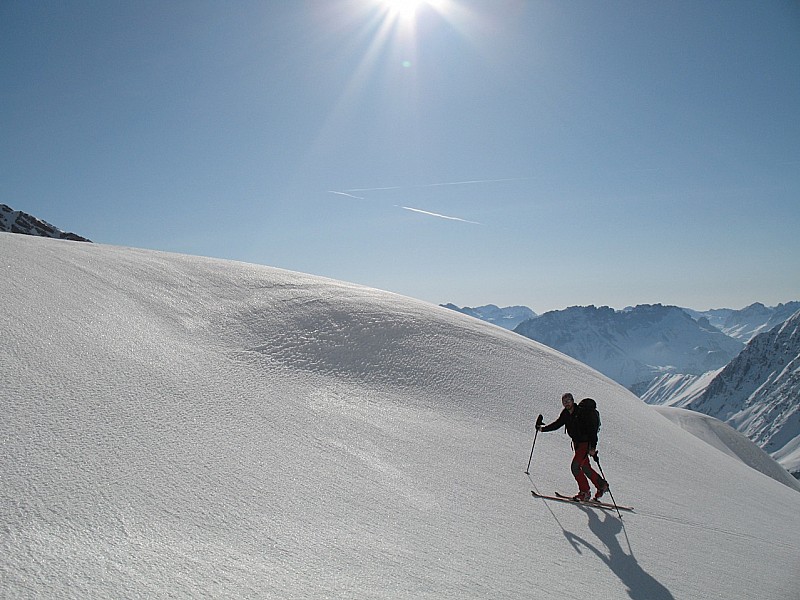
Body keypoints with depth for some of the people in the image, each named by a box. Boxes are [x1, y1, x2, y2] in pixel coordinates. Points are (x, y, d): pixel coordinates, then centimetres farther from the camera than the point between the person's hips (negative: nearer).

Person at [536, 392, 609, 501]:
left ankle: (585, 492, -2)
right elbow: (557, 424, 9)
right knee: (585, 468, 16)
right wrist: (542, 428, -2)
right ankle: (602, 485, 35)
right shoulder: (565, 414, -1)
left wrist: (593, 447, -27)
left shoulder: (582, 413, -21)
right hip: (576, 443, 7)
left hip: (586, 443, -7)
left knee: (575, 466, -14)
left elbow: (592, 430, -21)